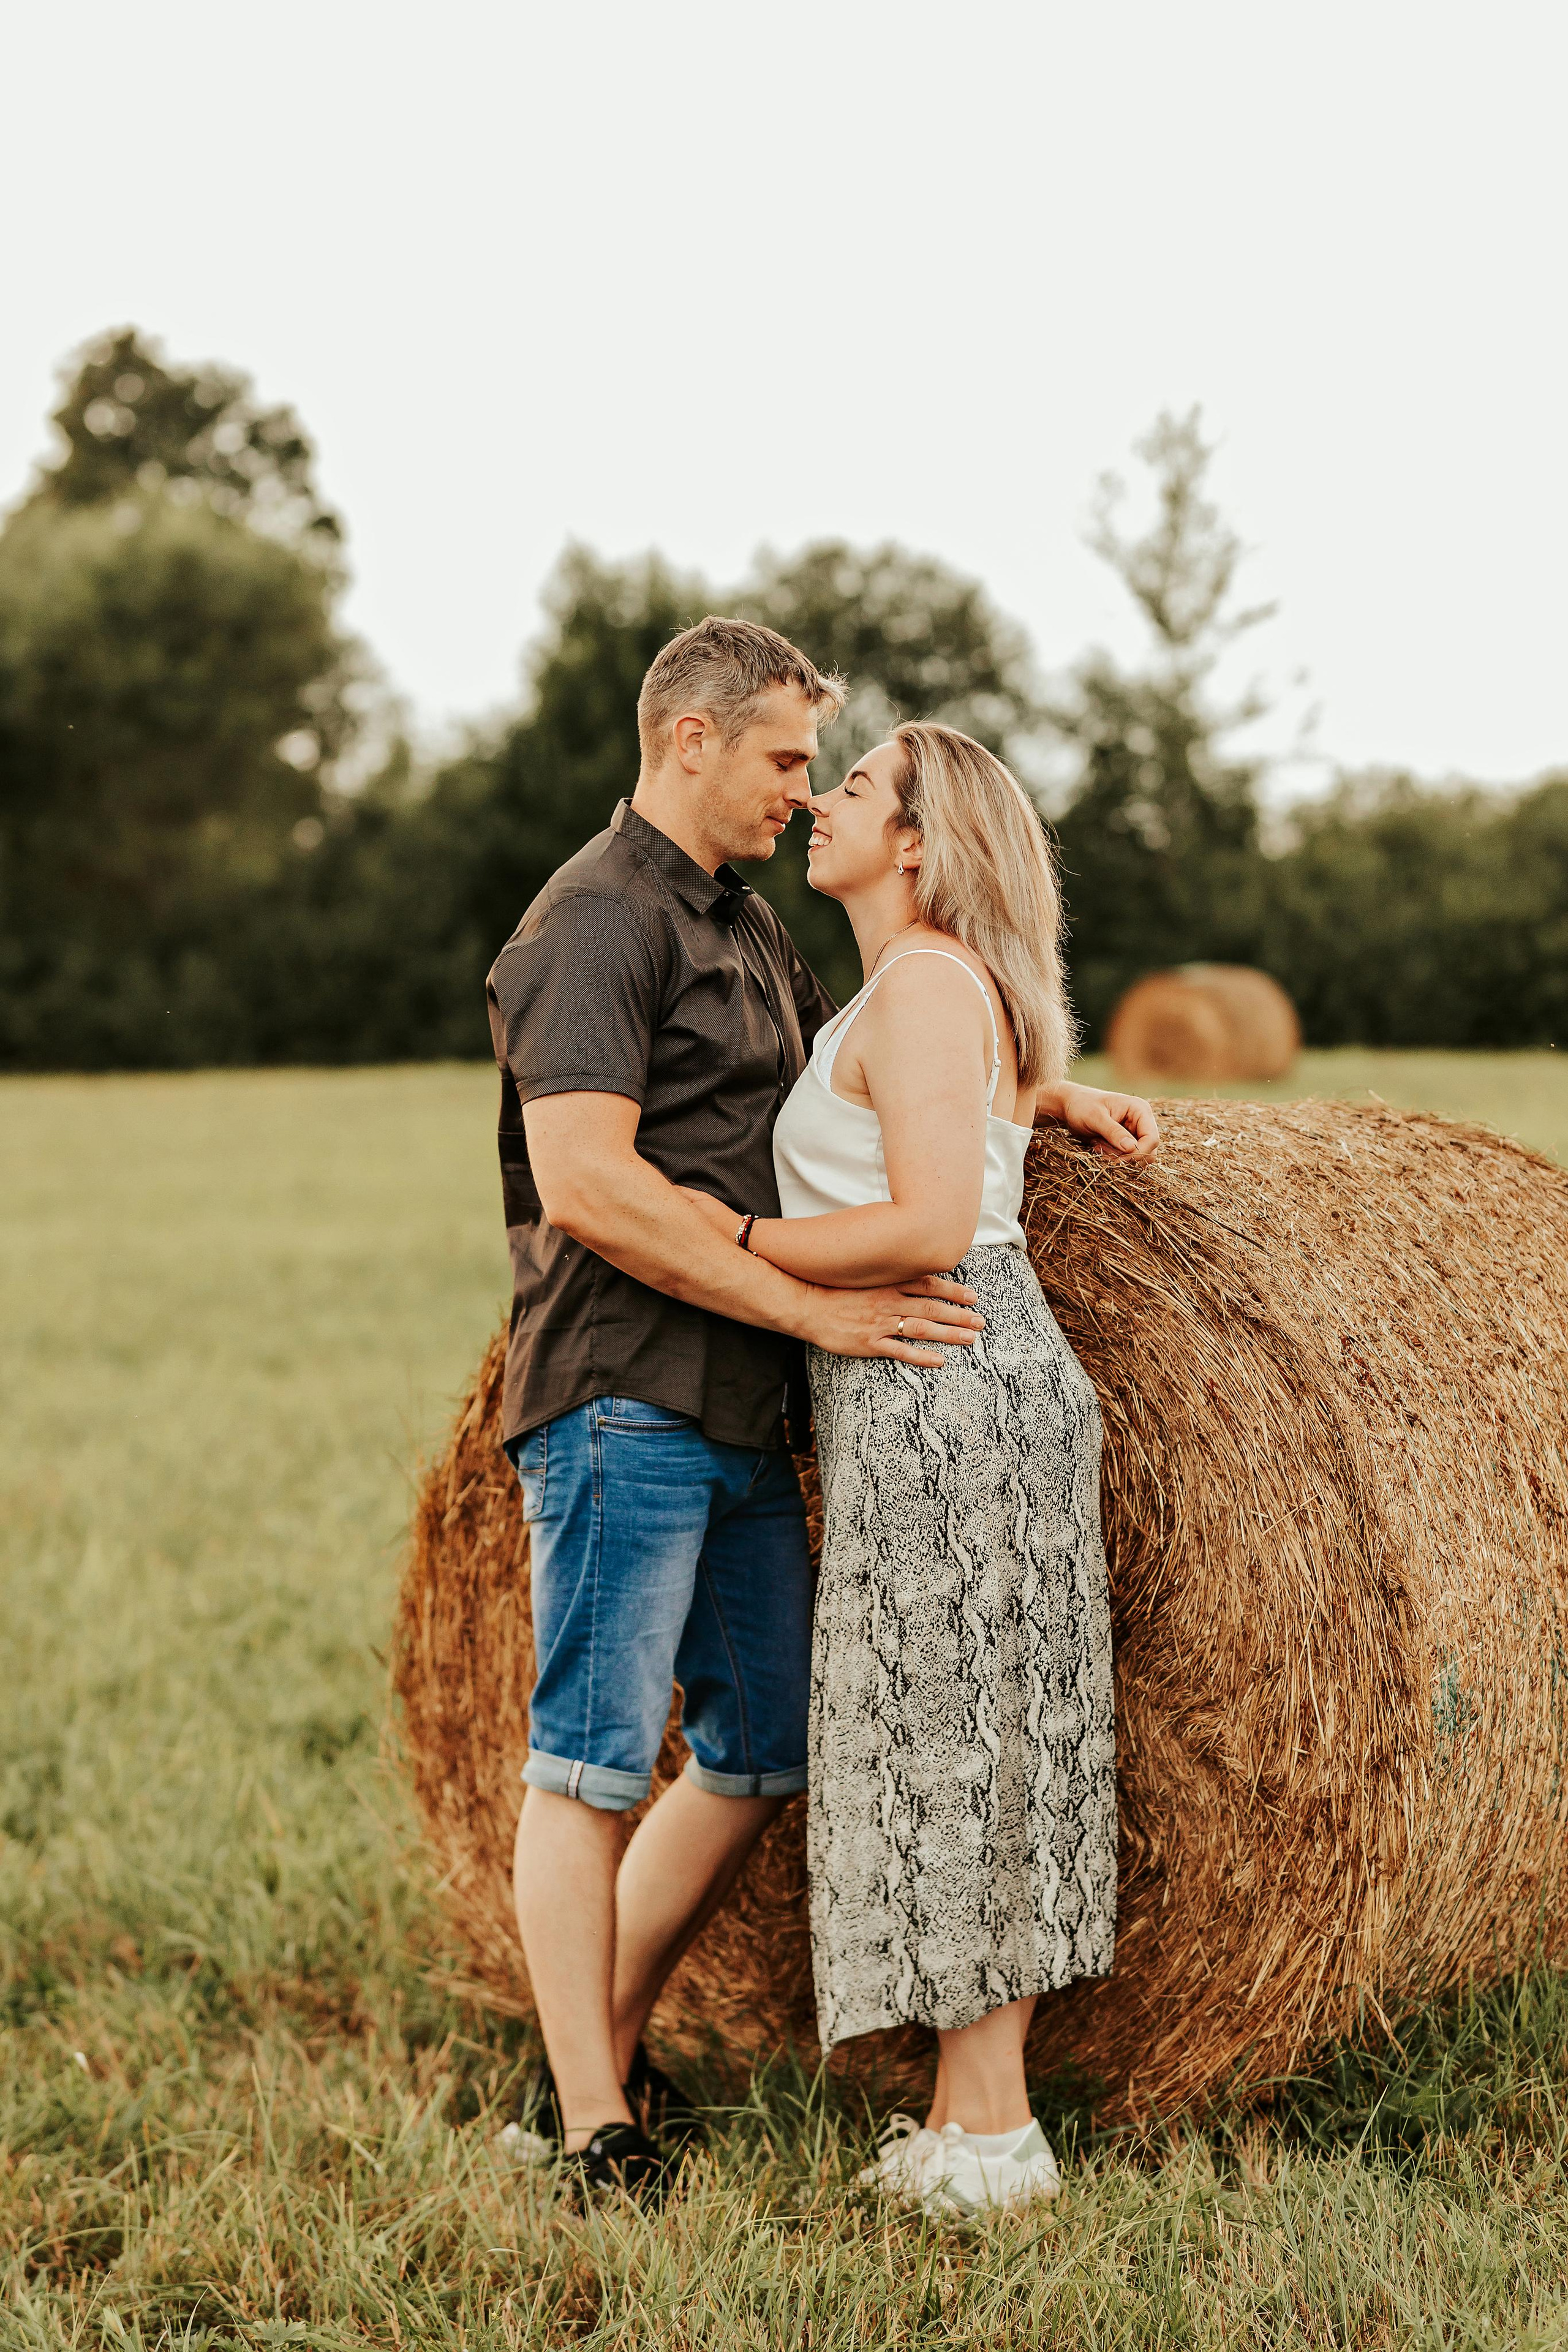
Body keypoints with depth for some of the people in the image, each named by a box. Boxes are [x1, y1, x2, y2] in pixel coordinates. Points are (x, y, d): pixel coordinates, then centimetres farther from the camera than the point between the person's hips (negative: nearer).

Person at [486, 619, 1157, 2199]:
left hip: (741, 1421, 10)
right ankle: (594, 2129, 2)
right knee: (592, 1762, -4)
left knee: (763, 1753, 13)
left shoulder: (739, 921, 18)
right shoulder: (601, 919, -12)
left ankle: (604, 2046, 25)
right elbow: (587, 1188, -22)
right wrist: (814, 1306, -20)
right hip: (623, 1404, -10)